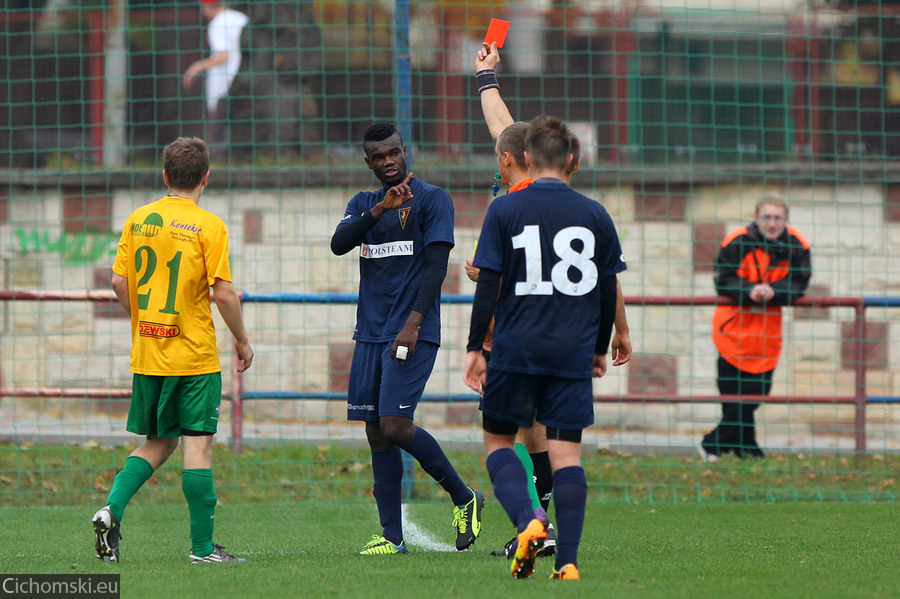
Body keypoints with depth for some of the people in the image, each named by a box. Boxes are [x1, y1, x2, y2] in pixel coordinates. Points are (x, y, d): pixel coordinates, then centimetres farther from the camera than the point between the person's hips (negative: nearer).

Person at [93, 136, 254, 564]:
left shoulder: (138, 220, 5)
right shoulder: (208, 226, -9)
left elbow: (119, 282, 5)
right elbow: (223, 292, -12)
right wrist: (242, 340, 1)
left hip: (146, 353, 5)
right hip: (194, 355, -5)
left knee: (157, 444, 17)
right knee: (198, 445, -1)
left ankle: (111, 510, -2)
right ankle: (203, 547, -1)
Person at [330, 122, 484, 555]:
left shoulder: (432, 199, -1)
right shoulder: (363, 204, 16)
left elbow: (437, 266, -8)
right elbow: (339, 244, -2)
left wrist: (413, 323, -17)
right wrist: (380, 209, -15)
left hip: (413, 334, -6)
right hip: (370, 334, 6)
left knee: (395, 426, -16)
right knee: (377, 434, 2)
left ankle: (464, 499, 2)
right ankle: (392, 536, 5)